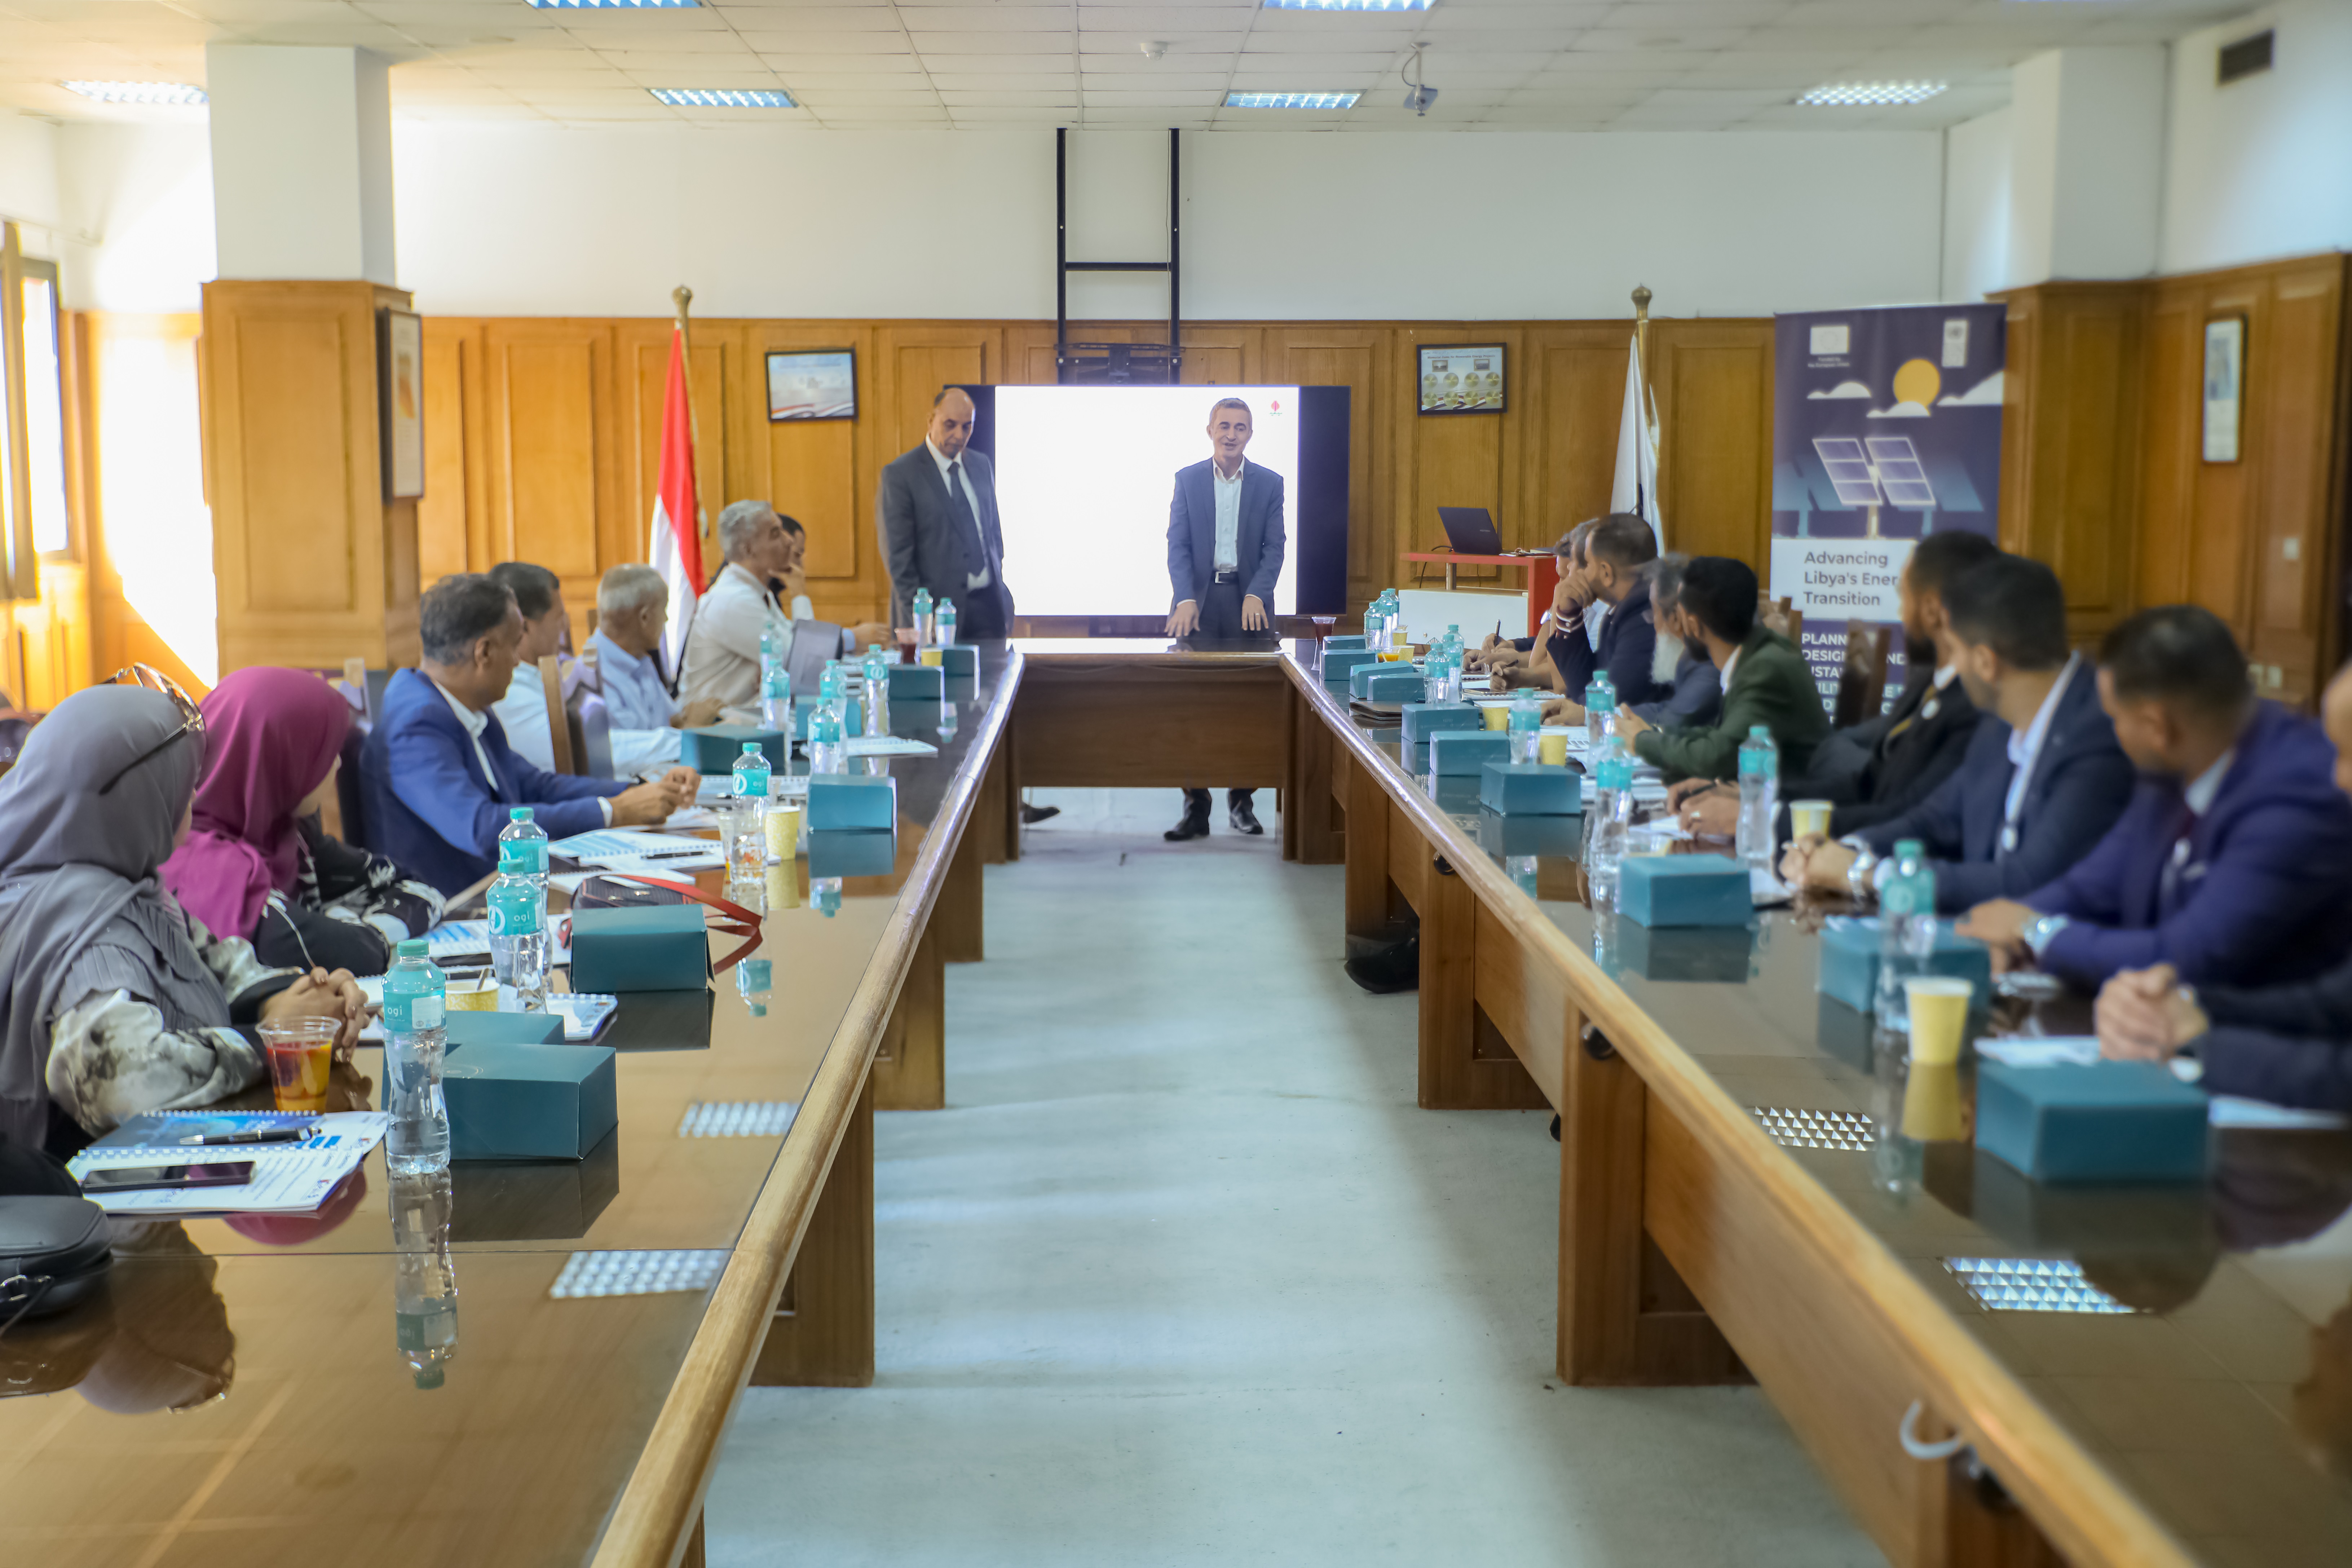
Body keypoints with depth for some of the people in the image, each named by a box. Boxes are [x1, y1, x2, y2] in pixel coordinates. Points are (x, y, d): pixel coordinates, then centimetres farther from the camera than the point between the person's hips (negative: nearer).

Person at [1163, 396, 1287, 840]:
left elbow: (1274, 547, 1)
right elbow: (1178, 545, -1)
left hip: (1248, 602, 0)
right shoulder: (1187, 480, 5)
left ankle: (1241, 801, 14)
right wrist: (1185, 599, -15)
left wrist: (1256, 595, -16)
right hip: (1199, 602, 0)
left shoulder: (1269, 483, 6)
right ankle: (1196, 807, 0)